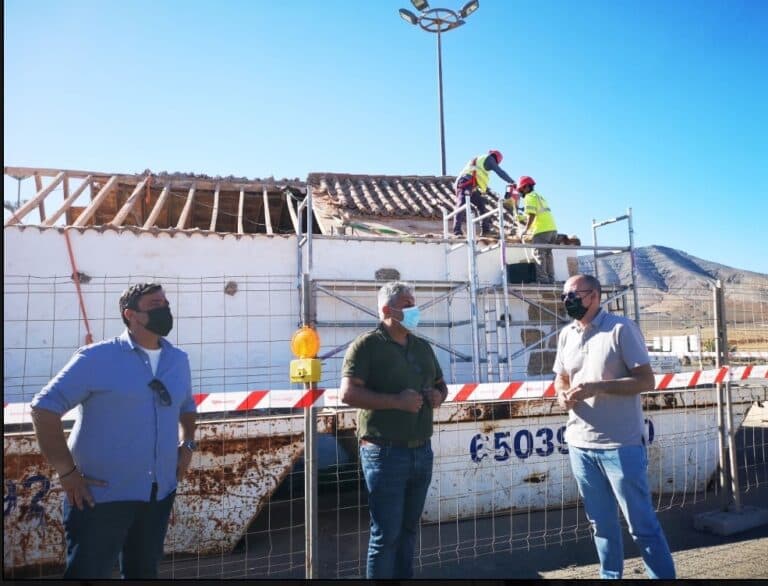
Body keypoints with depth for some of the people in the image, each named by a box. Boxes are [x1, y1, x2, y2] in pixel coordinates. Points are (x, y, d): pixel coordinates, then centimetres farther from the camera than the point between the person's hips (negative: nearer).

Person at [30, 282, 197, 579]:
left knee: (144, 572, 20)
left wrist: (188, 444, 8)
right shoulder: (97, 357, -11)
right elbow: (44, 407, -12)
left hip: (160, 493, 6)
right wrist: (67, 472, -15)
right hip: (101, 494, -5)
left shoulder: (179, 360, 8)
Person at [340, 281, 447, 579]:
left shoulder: (423, 347, 15)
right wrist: (397, 401, -21)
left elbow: (440, 384, 26)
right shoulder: (367, 345, -7)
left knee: (408, 529, 16)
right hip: (385, 453, -6)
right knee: (386, 534, 0)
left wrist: (438, 395, 2)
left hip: (422, 451, 7)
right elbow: (348, 393, -17)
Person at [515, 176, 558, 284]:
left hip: (542, 230, -9)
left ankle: (542, 278, -8)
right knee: (547, 254, 13)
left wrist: (525, 230, -9)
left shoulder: (530, 197, -2)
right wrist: (522, 218, 26)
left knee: (538, 254, -4)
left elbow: (532, 215, -13)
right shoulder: (539, 196, 25)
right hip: (552, 228, 9)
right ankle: (550, 278, 13)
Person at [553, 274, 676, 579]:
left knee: (642, 525, 5)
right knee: (601, 523, 18)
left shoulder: (621, 328, -10)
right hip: (580, 444, 6)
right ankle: (610, 575, 33)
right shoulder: (566, 334, 8)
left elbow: (646, 381, -13)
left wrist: (597, 387, -23)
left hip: (621, 445, -6)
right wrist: (562, 394, -4)